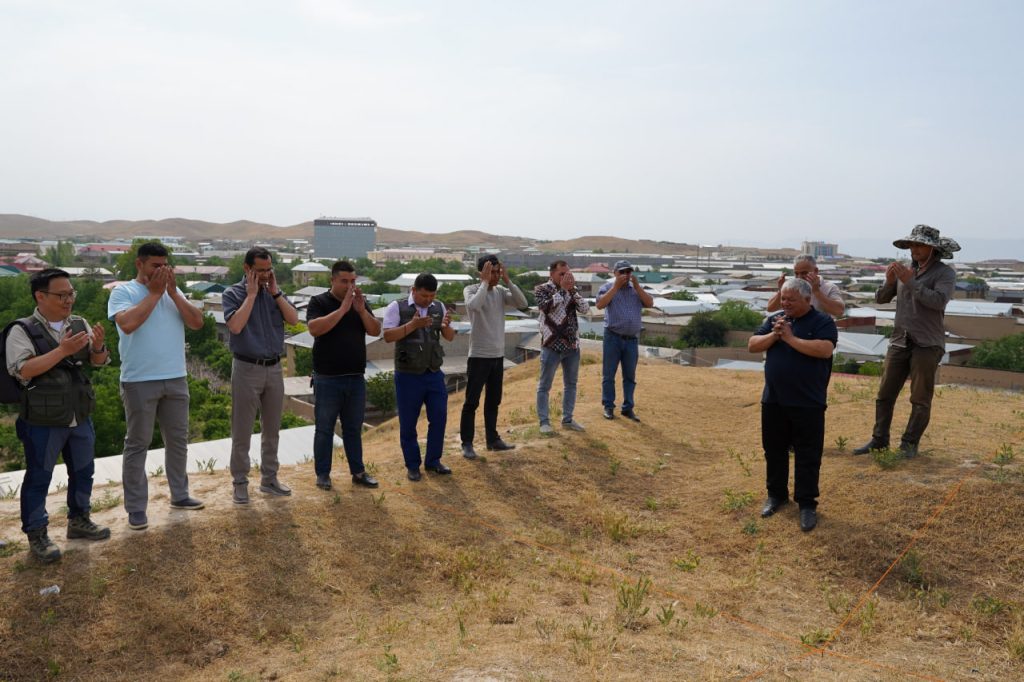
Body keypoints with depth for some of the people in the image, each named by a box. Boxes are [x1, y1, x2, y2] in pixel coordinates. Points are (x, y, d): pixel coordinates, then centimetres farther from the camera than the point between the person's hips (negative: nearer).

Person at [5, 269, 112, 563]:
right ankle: (36, 535, 17)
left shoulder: (80, 324, 4)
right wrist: (63, 350, -27)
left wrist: (98, 346, -16)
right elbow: (22, 370, -22)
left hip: (80, 417, 6)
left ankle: (79, 520, 34)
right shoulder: (22, 330, -11)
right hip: (42, 422, -5)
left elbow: (99, 362, 6)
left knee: (83, 471, 17)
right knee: (38, 478, 5)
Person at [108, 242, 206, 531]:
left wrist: (172, 292, -8)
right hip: (139, 381, -5)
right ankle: (136, 507, 10)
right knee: (137, 444, 3)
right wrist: (154, 293, -16)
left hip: (176, 379, 6)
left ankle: (179, 495, 28)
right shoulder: (123, 292, -5)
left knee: (178, 439, 14)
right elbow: (127, 324, -23)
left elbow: (197, 322, 0)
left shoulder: (174, 292, 10)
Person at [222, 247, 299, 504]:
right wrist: (252, 294, -16)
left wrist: (275, 292, -7)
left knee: (272, 428, 12)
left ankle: (269, 478, 24)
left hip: (274, 368, 5)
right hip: (247, 369, -5)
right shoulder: (233, 293, -5)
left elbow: (293, 319, -4)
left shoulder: (274, 292, 9)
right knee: (242, 430, 1)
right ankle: (240, 482, 11)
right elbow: (235, 326, -21)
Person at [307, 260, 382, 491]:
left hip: (356, 378, 4)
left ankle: (358, 471, 20)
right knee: (324, 428, 5)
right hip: (327, 378, -4)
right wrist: (342, 309, -24)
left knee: (354, 429, 13)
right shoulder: (319, 302, -5)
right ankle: (323, 474, 15)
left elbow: (375, 331, 0)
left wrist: (361, 310, -16)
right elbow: (315, 329, -22)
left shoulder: (361, 302, 9)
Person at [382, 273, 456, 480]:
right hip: (408, 376, -4)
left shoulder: (439, 307, 6)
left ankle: (433, 461, 23)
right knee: (408, 423, 5)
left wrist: (447, 325, -17)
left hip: (434, 374, 4)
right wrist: (412, 325, -28)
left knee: (439, 418, 7)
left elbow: (449, 337, 6)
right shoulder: (396, 307, -6)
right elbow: (388, 336, -16)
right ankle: (413, 465, 19)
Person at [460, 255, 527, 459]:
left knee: (493, 401, 16)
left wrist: (507, 280, -11)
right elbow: (473, 305, -32)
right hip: (478, 356, -6)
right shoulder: (471, 290, -10)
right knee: (472, 401, 0)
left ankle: (492, 439, 27)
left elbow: (522, 303, -7)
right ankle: (467, 443, 9)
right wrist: (485, 282, -23)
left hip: (498, 355, 6)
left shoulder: (501, 291, 5)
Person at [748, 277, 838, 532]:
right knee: (774, 450, 14)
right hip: (773, 400, 5)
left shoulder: (822, 322, -6)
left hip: (808, 403, -4)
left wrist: (790, 338, -19)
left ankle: (807, 504, 13)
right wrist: (774, 335, -13)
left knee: (807, 455, 3)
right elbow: (752, 346, 3)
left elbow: (825, 350, -22)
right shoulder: (774, 320, 8)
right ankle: (777, 494, 30)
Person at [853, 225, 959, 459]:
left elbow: (939, 301, -21)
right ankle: (879, 439, 14)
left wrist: (910, 281, -22)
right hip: (900, 341, 5)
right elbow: (881, 298, 9)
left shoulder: (944, 273, -3)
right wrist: (889, 282, -11)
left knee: (920, 399, 1)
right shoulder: (905, 269, 10)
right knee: (885, 394, 6)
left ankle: (910, 443, 10)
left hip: (927, 344, -5)